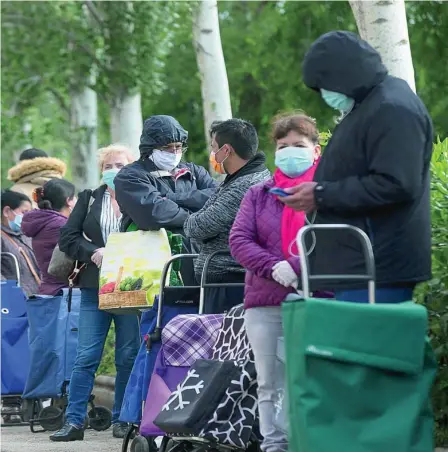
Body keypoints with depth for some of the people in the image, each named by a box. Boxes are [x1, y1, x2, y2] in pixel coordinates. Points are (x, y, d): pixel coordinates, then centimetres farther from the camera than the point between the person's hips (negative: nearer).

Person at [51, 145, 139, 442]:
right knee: (86, 356, -2)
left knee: (129, 357, 3)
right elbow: (67, 237, 7)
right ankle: (74, 422, 0)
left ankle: (122, 420, 12)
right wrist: (94, 253, -8)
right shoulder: (89, 200, 10)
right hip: (95, 287, 2)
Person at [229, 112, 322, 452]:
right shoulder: (259, 195, 16)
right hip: (265, 304, 4)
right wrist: (274, 267, -13)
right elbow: (239, 239, 6)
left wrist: (298, 268, -20)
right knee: (270, 385, 5)